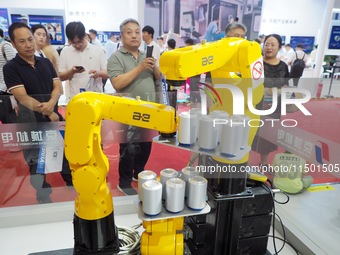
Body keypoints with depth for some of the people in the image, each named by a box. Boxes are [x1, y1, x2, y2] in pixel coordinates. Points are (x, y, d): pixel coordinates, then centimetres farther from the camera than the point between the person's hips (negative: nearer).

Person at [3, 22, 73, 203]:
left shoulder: (46, 62, 6)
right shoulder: (11, 68, -8)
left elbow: (58, 87, -1)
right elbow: (23, 98, -17)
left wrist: (51, 103, -22)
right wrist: (49, 113, -23)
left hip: (55, 119, 5)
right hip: (31, 126, -4)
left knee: (68, 156, 17)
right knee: (37, 166, 9)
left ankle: (75, 187, 39)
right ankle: (45, 201, 27)